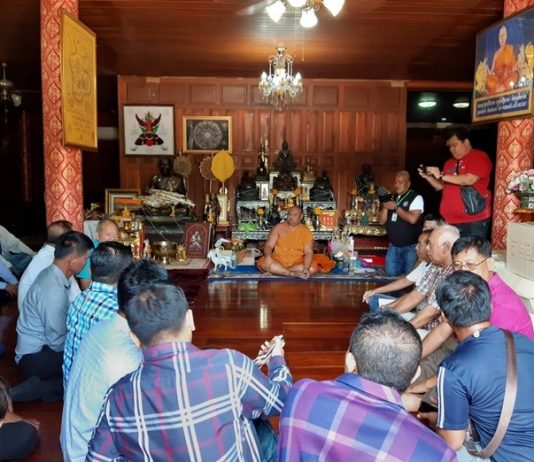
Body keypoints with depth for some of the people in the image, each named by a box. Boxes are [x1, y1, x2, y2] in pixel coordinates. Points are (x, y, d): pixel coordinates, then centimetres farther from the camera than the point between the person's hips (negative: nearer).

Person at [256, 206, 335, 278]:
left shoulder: (305, 231, -1)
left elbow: (308, 252, -10)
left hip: (297, 263, 0)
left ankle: (279, 270, -24)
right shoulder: (278, 227, 3)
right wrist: (268, 256, -25)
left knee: (313, 268, -30)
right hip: (277, 261, 0)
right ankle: (294, 274, -28)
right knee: (262, 262, -29)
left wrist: (306, 268, -29)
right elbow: (269, 245, -1)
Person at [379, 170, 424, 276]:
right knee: (391, 272, -1)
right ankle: (403, 265, 26)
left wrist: (395, 208, -20)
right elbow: (382, 221, 6)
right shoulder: (392, 198, 8)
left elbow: (412, 219, -25)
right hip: (394, 245, 5)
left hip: (411, 246, -5)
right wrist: (385, 207, -12)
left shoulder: (416, 198, -10)